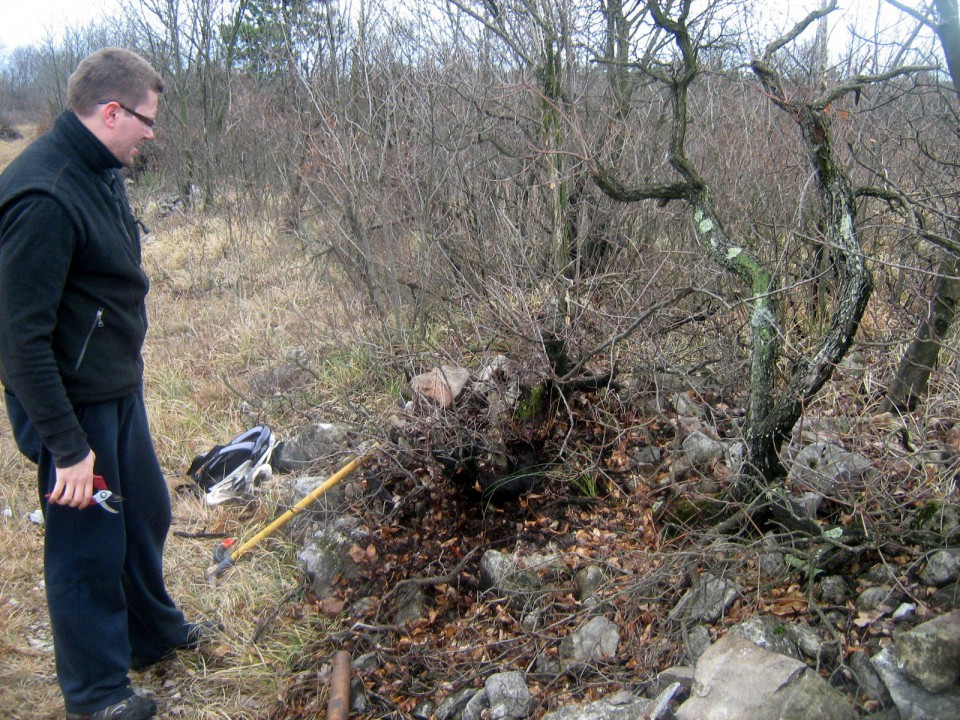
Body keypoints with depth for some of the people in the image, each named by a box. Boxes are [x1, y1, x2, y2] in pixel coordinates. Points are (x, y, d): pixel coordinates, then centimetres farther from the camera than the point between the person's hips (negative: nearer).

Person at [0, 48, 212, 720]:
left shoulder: (100, 171, 4)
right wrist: (67, 447, -23)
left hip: (119, 390, 9)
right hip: (74, 407, -9)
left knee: (145, 513, 23)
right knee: (89, 544, 8)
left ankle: (154, 633, 47)